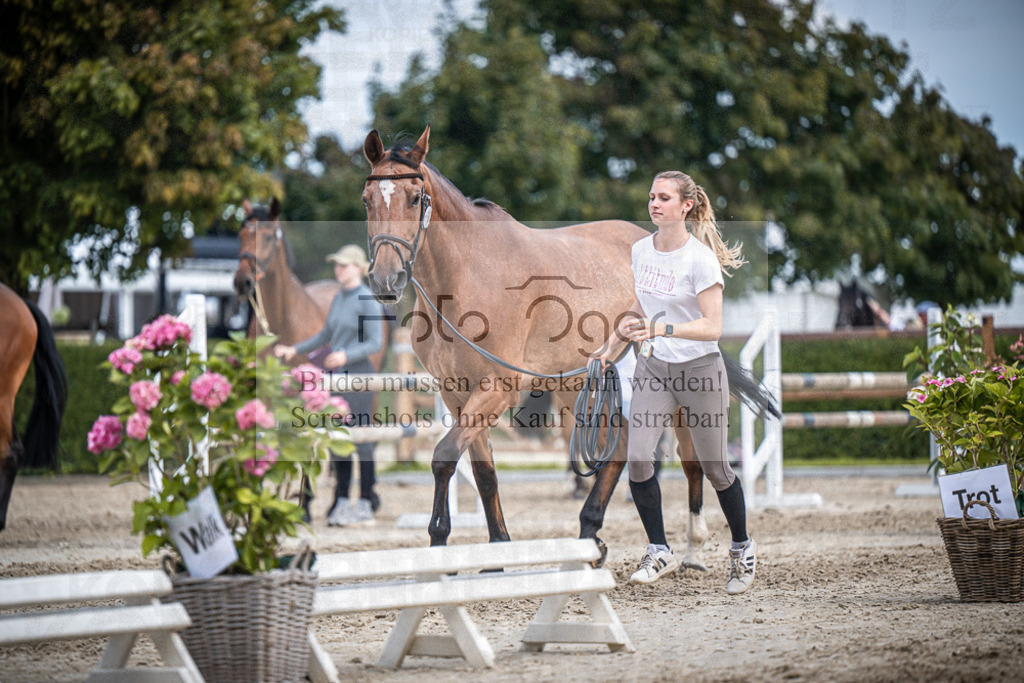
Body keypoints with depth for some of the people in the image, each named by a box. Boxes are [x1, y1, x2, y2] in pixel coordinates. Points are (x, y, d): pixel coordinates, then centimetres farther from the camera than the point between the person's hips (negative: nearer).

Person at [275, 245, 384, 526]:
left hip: (358, 373, -8)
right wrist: (294, 350, 18)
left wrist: (346, 356, -26)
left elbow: (375, 342, -13)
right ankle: (342, 501, 13)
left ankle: (366, 502, 2)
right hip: (334, 375, 8)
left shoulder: (368, 300, -9)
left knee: (360, 437, -5)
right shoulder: (339, 298, 14)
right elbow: (326, 335, 25)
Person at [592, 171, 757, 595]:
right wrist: (612, 348, 13)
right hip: (654, 368, 5)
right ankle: (659, 552, -2)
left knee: (715, 468, 5)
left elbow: (712, 327, -21)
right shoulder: (641, 250, 4)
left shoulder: (700, 258, -16)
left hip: (700, 369, -5)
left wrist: (660, 329, -32)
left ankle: (742, 549, 27)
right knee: (637, 459, -12)